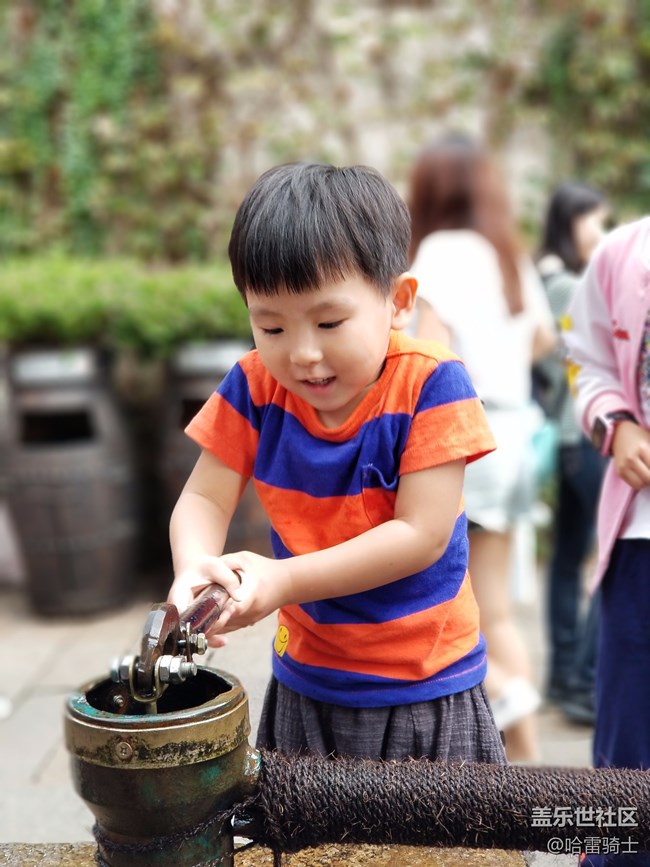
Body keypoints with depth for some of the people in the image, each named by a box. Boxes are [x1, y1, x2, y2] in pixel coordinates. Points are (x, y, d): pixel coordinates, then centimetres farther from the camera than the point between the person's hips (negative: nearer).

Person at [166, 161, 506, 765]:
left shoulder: (430, 385, -19)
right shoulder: (255, 387, -8)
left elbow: (422, 535, -23)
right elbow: (203, 499, -6)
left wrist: (285, 580, -29)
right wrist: (195, 569, -30)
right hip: (305, 681, 3)